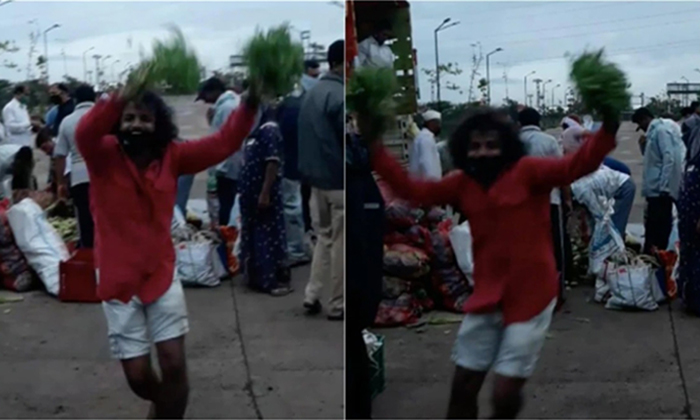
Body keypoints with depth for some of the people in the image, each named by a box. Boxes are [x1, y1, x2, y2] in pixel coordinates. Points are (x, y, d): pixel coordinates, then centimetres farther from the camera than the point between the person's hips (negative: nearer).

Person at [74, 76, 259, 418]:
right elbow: (84, 134, -32)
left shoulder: (171, 156, -1)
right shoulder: (104, 155, -10)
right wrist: (120, 99, -50)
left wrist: (250, 103, -21)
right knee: (138, 375, 5)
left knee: (174, 365, -1)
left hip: (161, 274, 2)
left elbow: (223, 143, -5)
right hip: (118, 280, -2)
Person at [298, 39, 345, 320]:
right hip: (339, 181, -8)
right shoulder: (341, 96, -17)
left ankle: (312, 295, 16)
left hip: (316, 179, 8)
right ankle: (337, 305, 10)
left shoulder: (312, 94, 10)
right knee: (340, 243, 2)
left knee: (323, 237, 18)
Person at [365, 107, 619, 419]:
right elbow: (411, 189, 4)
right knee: (463, 387, 11)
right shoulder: (462, 184, 4)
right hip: (486, 299, 5)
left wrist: (608, 129, -39)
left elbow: (577, 165, -22)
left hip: (530, 299, -5)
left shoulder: (527, 172, -9)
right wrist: (373, 147, -2)